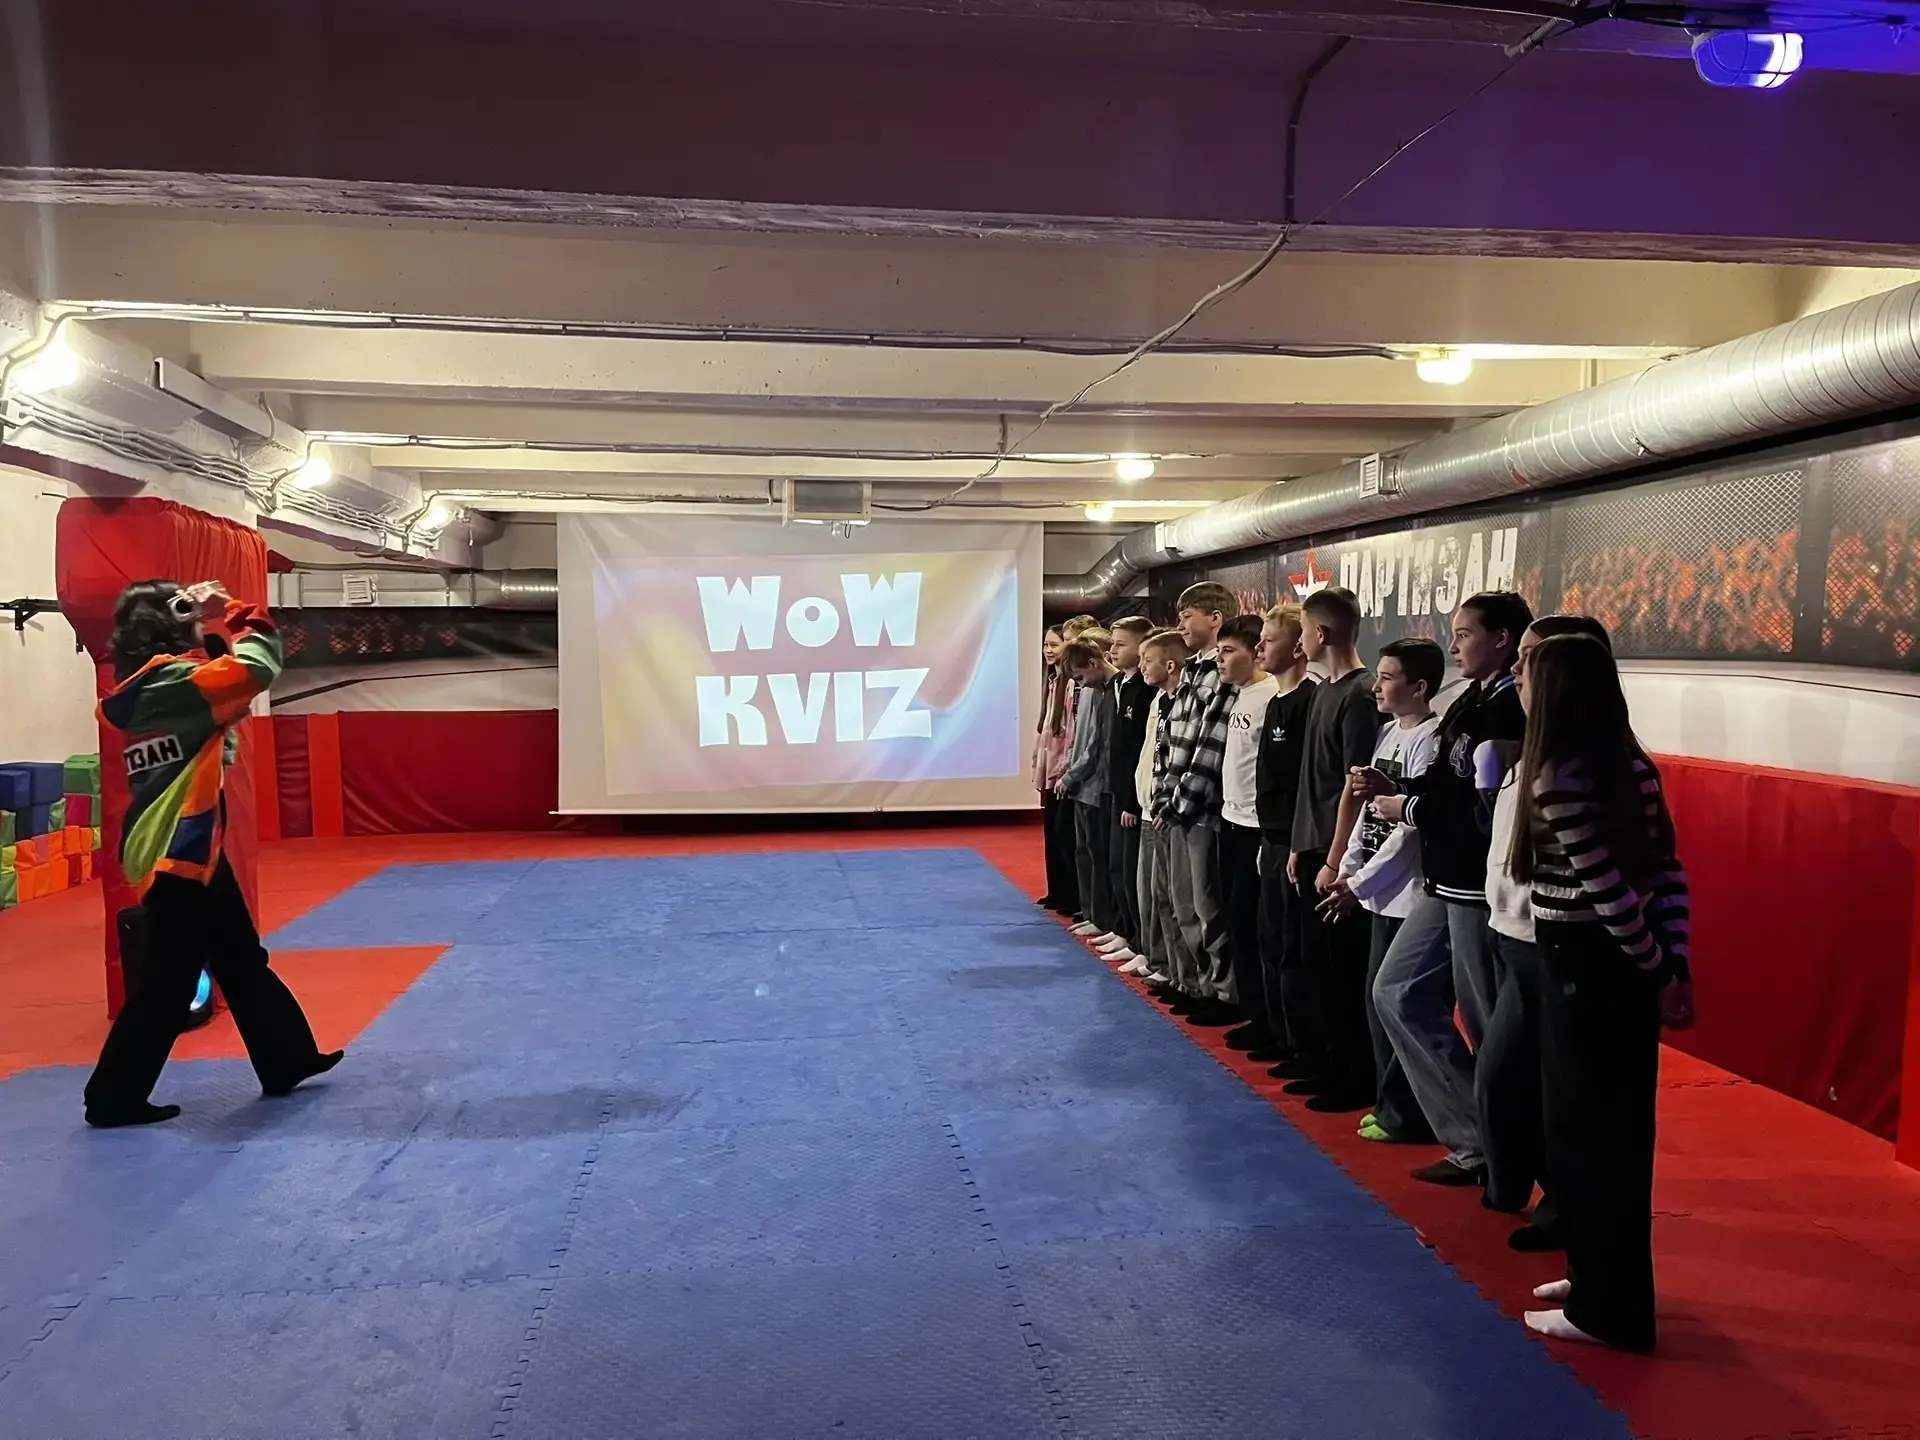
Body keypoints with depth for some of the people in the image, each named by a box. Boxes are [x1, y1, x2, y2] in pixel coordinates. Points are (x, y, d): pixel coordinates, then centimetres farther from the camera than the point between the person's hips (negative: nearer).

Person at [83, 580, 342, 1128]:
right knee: (168, 983, 0)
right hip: (178, 853, -10)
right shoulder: (169, 682, -17)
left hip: (186, 848, 10)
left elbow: (217, 670, 22)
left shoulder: (144, 688, 10)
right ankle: (115, 1097, 13)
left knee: (244, 964, 16)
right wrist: (236, 616, -8)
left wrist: (215, 623, 8)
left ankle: (287, 1062, 27)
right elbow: (257, 666, -25)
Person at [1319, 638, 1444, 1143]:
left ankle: (1405, 1113, 13)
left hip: (1406, 895, -8)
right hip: (1380, 891, 8)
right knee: (1379, 1000, 14)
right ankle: (1391, 1102, 26)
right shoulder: (1389, 731, 11)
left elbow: (1412, 826, -18)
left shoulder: (1429, 739, -15)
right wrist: (1347, 869, 8)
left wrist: (1358, 884, -15)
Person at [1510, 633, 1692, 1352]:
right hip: (1624, 967, 9)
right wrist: (1675, 970, 4)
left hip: (1584, 968, -8)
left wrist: (1659, 974, -9)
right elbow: (1668, 874, 3)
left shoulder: (1558, 779, -20)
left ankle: (1607, 1308, 18)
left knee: (1584, 1135, 5)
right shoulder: (1631, 765, 5)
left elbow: (1610, 892, -21)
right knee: (1618, 1131, 19)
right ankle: (1602, 1278, 34)